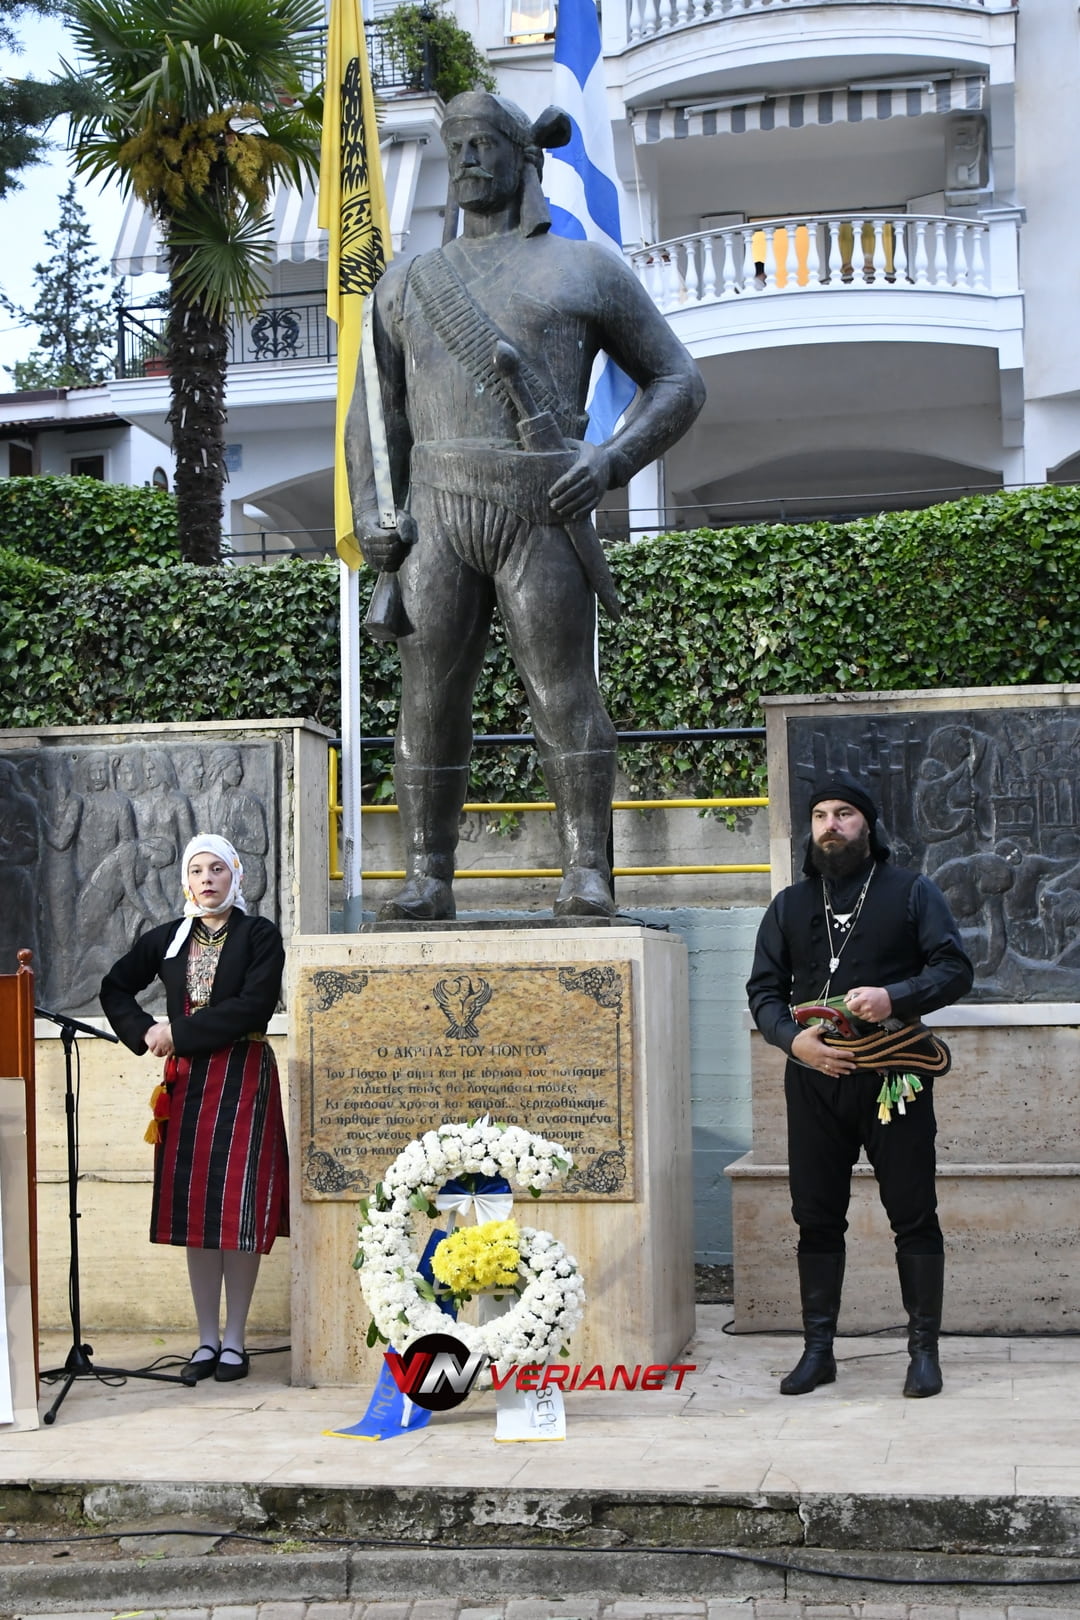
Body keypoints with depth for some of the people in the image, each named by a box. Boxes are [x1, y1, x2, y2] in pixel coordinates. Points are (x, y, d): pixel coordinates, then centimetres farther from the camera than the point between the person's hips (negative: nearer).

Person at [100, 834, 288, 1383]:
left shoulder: (259, 935, -1)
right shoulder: (168, 939, 11)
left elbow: (253, 1007, -13)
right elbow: (114, 987, 22)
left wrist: (179, 1032, -13)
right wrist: (144, 1033, 5)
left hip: (243, 1080, -4)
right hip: (186, 1081, 4)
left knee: (238, 1208, -6)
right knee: (194, 1210, 4)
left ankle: (234, 1341, 1)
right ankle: (207, 1340, 10)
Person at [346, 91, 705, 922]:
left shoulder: (587, 269, 12)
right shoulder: (409, 282, 21)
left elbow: (678, 382, 10)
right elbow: (374, 412, 20)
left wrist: (610, 461, -8)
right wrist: (369, 514, 3)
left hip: (542, 517, -3)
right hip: (437, 516, 3)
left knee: (564, 691, -7)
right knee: (430, 696, -2)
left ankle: (588, 872, -6)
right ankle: (428, 876, 1)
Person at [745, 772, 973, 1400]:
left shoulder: (914, 892, 5)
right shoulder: (790, 905, 14)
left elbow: (956, 969, -2)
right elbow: (764, 989, 11)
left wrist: (894, 997, -19)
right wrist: (792, 1038, -9)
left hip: (895, 1080, -3)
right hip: (815, 1082, 3)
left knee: (915, 1216, -1)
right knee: (817, 1218, 6)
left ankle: (925, 1350, 8)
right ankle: (819, 1349, 14)